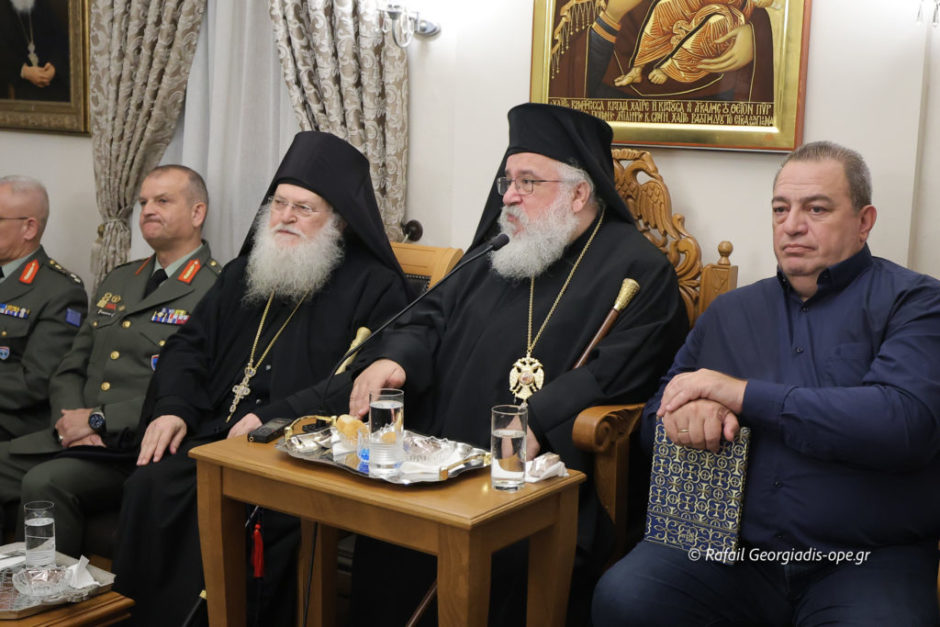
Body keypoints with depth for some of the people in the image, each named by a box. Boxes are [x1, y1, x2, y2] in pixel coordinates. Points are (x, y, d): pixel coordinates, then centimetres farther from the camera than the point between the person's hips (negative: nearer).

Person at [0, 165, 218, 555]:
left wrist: (100, 420, -15)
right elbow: (71, 368, 19)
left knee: (45, 482, -28)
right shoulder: (117, 281, 21)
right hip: (75, 434, 7)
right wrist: (71, 419, -2)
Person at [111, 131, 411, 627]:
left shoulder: (374, 287, 0)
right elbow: (190, 345, 21)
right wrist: (172, 408, 1)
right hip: (213, 436, 6)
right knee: (150, 486, -22)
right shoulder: (244, 273, 21)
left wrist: (273, 418, -19)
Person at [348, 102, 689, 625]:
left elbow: (620, 370, -13)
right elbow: (435, 318, 20)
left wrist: (537, 421, -23)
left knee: (509, 562, -30)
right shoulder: (498, 250, 21)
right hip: (448, 464, 6)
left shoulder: (638, 268, -2)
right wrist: (395, 360, -2)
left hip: (550, 479, -5)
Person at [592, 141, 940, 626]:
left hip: (867, 561, -3)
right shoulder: (730, 312, 19)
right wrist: (689, 410, -6)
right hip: (728, 545, 3)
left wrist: (742, 395, -10)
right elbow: (657, 414, 21)